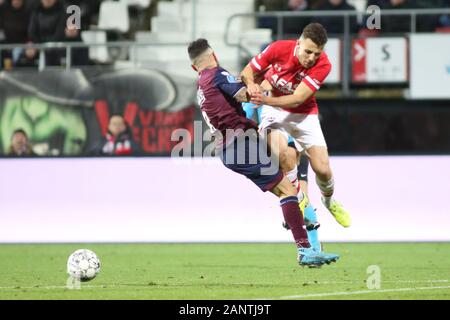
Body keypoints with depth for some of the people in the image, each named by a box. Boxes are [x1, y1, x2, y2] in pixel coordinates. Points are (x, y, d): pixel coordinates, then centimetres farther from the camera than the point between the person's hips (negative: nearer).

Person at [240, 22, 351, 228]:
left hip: (303, 114, 1)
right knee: (280, 153, -30)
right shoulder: (279, 49, -22)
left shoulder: (322, 65, -24)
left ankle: (329, 202, 28)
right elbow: (247, 72, -10)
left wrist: (267, 100, -45)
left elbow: (297, 99, -30)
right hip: (273, 111, -1)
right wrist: (251, 84, -34)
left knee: (322, 169, -6)